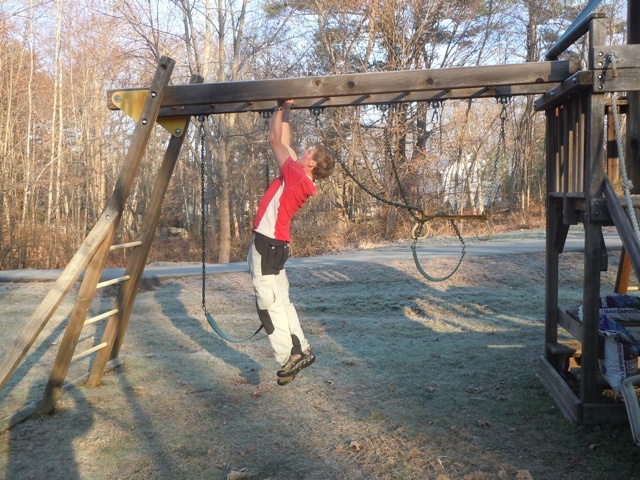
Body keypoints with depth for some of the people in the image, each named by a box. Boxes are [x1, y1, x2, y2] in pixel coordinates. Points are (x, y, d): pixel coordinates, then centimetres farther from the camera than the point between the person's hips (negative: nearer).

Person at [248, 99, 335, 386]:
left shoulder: (297, 176, -16)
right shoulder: (300, 177, 8)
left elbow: (276, 141, -10)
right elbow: (283, 143, 18)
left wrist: (282, 109, 0)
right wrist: (286, 110, 19)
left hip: (267, 246, -10)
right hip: (271, 244, 10)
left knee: (269, 304, -5)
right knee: (280, 301, 15)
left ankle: (289, 360, 0)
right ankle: (301, 351, 20)